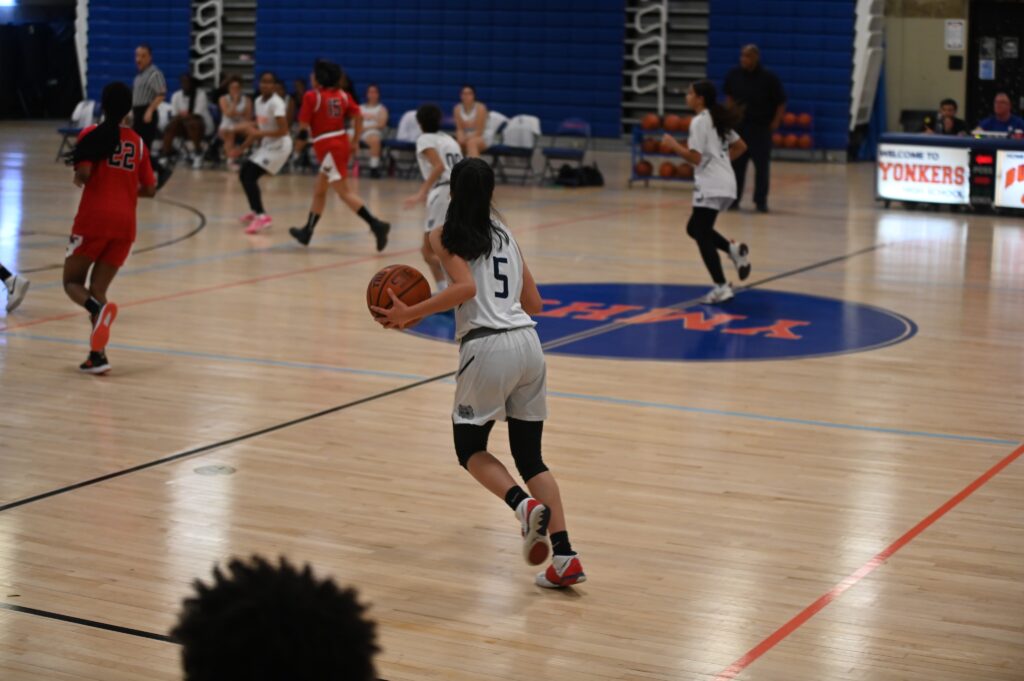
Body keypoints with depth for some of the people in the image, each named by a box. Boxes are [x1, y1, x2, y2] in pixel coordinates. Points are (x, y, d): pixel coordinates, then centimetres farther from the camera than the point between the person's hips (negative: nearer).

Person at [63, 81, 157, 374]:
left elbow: (83, 174, -16)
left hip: (94, 219, -4)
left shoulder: (91, 135, -3)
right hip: (124, 223, 4)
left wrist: (78, 179, 7)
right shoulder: (137, 142, 9)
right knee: (97, 290, 11)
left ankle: (99, 308, -25)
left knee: (72, 282, 10)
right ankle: (97, 356, -3)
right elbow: (149, 190, 9)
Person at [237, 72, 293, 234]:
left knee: (249, 176, -17)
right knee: (244, 174, 13)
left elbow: (283, 131, -25)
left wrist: (259, 134, -29)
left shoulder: (276, 103, -20)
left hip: (279, 146, -9)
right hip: (267, 145, 9)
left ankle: (262, 216, -19)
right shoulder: (259, 101, 7)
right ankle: (255, 212, 29)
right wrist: (244, 146, 12)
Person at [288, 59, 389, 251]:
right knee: (319, 191, 19)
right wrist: (355, 141, 7)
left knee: (344, 192, -12)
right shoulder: (343, 95, 8)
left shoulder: (312, 96, -9)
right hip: (341, 141, 8)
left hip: (327, 147, -8)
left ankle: (376, 224, -25)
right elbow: (358, 116, 1)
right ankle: (307, 231, 29)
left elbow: (304, 124, -8)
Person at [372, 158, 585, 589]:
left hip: (487, 346, -5)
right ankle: (565, 558, 0)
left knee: (470, 447, 15)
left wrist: (410, 314, -10)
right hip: (528, 343, 5)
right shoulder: (505, 234, 19)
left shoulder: (445, 236, 2)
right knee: (530, 457, 12)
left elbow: (465, 287, -16)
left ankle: (525, 505, -13)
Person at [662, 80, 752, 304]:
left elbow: (695, 157, -17)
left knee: (701, 235, -6)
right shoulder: (717, 119, 16)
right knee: (695, 228, 20)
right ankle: (734, 250, 6)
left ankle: (721, 287, -9)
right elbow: (740, 146, 21)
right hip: (723, 183, 10)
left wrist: (674, 145, -5)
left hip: (711, 185, -10)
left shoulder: (699, 121, -12)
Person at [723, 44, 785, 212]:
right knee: (736, 163, 6)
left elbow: (781, 103, -3)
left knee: (762, 165, 0)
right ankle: (733, 199, 15)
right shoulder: (734, 75, -1)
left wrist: (775, 122, -8)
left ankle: (761, 201, 9)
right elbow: (728, 95, 18)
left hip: (761, 127, -3)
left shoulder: (769, 78, -10)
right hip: (738, 125, 3)